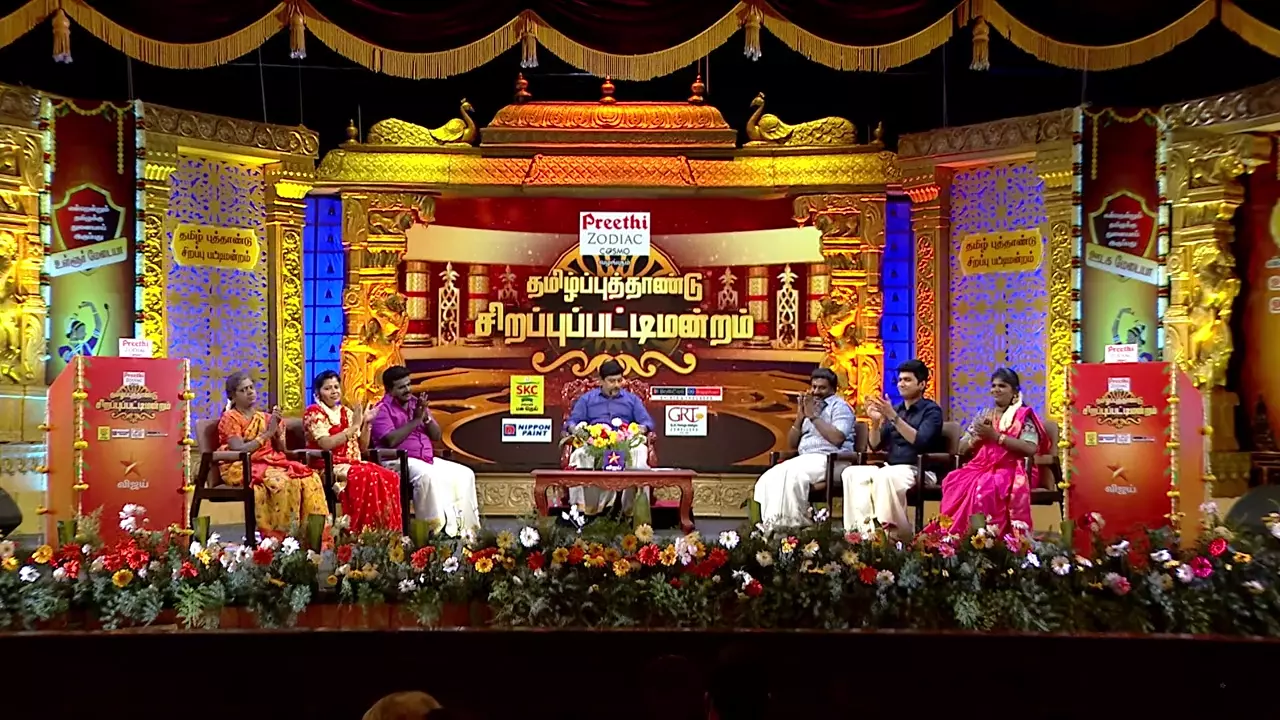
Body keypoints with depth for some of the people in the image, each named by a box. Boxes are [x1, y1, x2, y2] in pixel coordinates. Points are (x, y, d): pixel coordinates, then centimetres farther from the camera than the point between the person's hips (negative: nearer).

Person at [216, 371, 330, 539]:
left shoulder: (264, 418, 18)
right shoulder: (229, 418, 2)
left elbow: (281, 450, 14)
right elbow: (239, 450, -12)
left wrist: (277, 430, -3)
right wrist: (267, 433, -12)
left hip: (270, 463, 6)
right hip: (242, 467, -6)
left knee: (310, 478, -22)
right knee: (281, 481, -36)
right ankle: (278, 537, -31)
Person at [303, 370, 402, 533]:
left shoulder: (346, 412, 17)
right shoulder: (314, 412, -2)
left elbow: (362, 447, 14)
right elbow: (326, 444, -17)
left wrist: (366, 424, -1)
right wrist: (354, 426, -16)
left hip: (353, 464, 6)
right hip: (328, 467, -6)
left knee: (389, 477, -21)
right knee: (367, 477, -34)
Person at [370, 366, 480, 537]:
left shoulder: (417, 403, 15)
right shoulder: (382, 409, -5)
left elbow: (437, 436, 13)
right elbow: (391, 441, -20)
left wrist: (426, 417, -6)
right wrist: (416, 420, -15)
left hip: (428, 460, 8)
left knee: (465, 474, -4)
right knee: (428, 475, -36)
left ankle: (463, 527, -3)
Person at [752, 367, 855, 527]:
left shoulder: (839, 406, 4)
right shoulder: (809, 407, 23)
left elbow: (837, 439, -15)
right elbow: (792, 444, 19)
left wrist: (813, 416, -9)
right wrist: (800, 416, 5)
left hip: (830, 461, -7)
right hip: (805, 459, 7)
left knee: (792, 475, -35)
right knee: (768, 480, -20)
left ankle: (792, 525, -30)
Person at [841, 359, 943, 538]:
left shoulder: (931, 410, 0)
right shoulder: (895, 409, 17)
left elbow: (919, 441, -18)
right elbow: (875, 445, 13)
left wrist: (893, 417, -23)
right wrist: (876, 422, -5)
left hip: (918, 470, -6)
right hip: (890, 467, 7)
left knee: (884, 476, -36)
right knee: (851, 473, -17)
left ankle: (891, 531, -28)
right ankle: (865, 527, -25)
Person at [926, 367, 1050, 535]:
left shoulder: (1023, 415, 3)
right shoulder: (983, 415, 19)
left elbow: (1030, 448, -14)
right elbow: (962, 448, 17)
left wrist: (995, 436, -14)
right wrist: (977, 437, -4)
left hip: (1009, 471, -5)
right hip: (981, 468, 5)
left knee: (986, 486, -37)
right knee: (954, 482, -27)